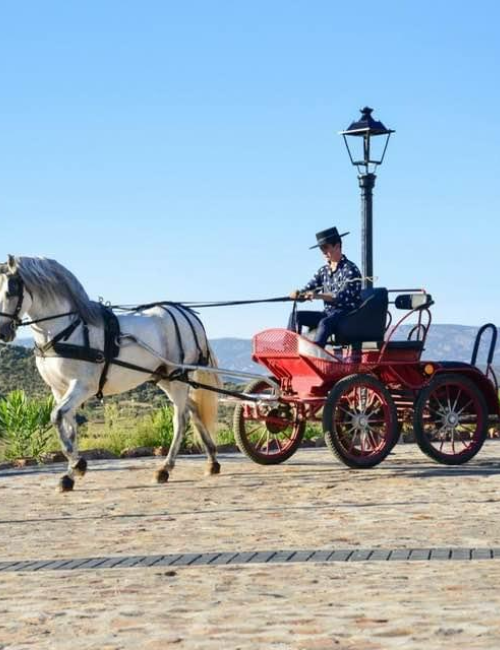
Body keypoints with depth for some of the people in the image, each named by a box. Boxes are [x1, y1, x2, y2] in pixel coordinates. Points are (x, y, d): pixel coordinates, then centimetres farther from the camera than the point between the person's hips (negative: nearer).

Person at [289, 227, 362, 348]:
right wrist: (298, 293, -14)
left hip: (347, 314, -8)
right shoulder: (324, 271, 15)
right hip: (328, 313, 8)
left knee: (325, 323, -37)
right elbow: (310, 287, 11)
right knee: (296, 316, -7)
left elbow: (343, 296, -21)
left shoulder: (350, 269, -8)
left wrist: (319, 295, -35)